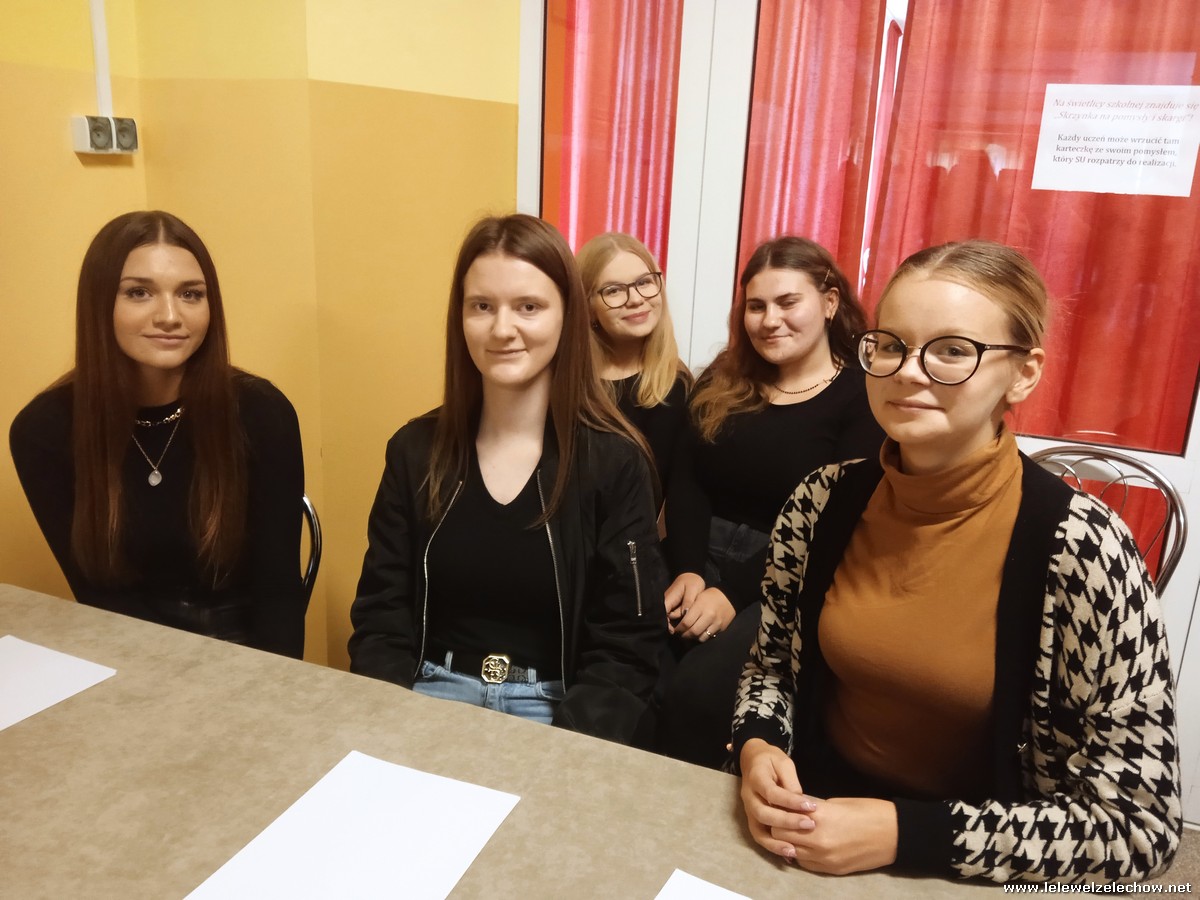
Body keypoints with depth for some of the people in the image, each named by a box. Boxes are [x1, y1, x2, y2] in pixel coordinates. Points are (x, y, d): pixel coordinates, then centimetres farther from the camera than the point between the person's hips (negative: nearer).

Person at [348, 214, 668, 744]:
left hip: (556, 709, -2)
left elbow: (625, 649, -8)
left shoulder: (614, 462, -7)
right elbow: (381, 618, 2)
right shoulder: (415, 450, 1)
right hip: (431, 695, 2)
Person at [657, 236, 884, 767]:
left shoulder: (863, 396, 0)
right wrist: (688, 571, -12)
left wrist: (735, 594, -17)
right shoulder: (722, 381, 15)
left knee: (695, 690, -29)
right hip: (700, 560, 4)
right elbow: (685, 481, 6)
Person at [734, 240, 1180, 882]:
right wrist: (757, 747, -13)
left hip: (970, 873, -2)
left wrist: (905, 832, -20)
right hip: (816, 818, 3)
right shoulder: (823, 500, -7)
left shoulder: (1078, 547, -18)